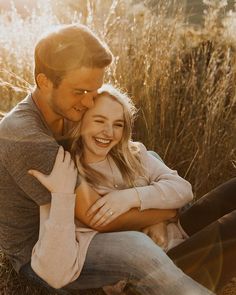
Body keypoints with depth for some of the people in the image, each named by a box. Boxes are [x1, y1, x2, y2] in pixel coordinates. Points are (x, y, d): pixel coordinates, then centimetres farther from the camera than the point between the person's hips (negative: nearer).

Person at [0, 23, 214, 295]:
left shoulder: (61, 111, -8)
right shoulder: (27, 142, -37)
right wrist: (172, 212, -20)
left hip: (55, 223, 9)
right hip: (37, 253, -8)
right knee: (138, 251, -37)